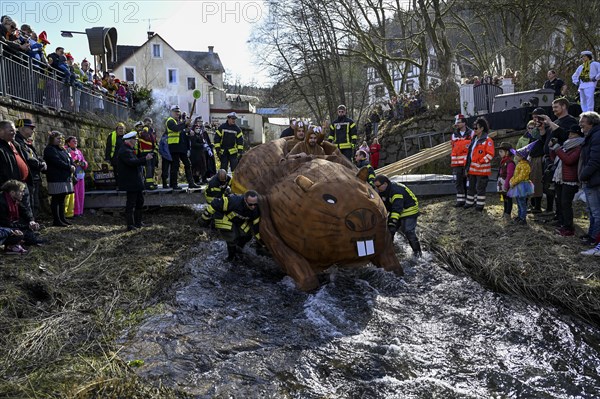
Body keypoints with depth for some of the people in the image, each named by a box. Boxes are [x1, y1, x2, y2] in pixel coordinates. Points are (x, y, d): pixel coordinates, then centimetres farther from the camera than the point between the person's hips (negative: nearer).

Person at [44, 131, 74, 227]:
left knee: (62, 198, 10)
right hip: (56, 178, -9)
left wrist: (73, 166, -3)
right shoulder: (50, 149, -6)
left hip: (66, 178, 9)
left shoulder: (62, 149, 22)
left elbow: (69, 159, 18)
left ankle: (62, 219, 14)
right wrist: (69, 167, -14)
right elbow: (57, 161, -18)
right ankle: (56, 221, -4)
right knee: (56, 199, -6)